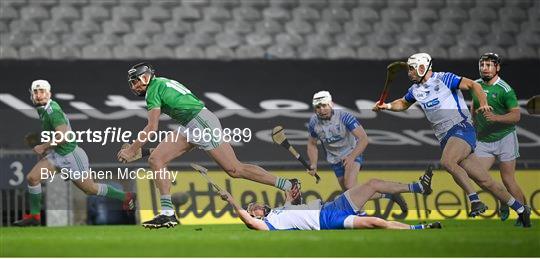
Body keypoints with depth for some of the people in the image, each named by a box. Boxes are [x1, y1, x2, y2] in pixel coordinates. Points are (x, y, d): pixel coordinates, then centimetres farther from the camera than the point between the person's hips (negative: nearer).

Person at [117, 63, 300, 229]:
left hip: (201, 122, -10)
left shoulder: (153, 89, -7)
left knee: (235, 170, -8)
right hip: (189, 127, 10)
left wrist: (131, 150, -9)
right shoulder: (162, 83, 21)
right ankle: (167, 214, -3)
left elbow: (152, 128, -13)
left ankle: (290, 186, -2)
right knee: (155, 160, 2)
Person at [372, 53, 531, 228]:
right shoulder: (416, 89, 17)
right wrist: (386, 106, 15)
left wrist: (483, 103, -24)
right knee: (484, 181, 1)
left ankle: (475, 200, -26)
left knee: (447, 161, -33)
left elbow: (473, 85, -8)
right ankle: (521, 210, 8)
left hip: (462, 129, -6)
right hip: (445, 139, 6)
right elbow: (403, 104, 34)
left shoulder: (444, 79, -4)